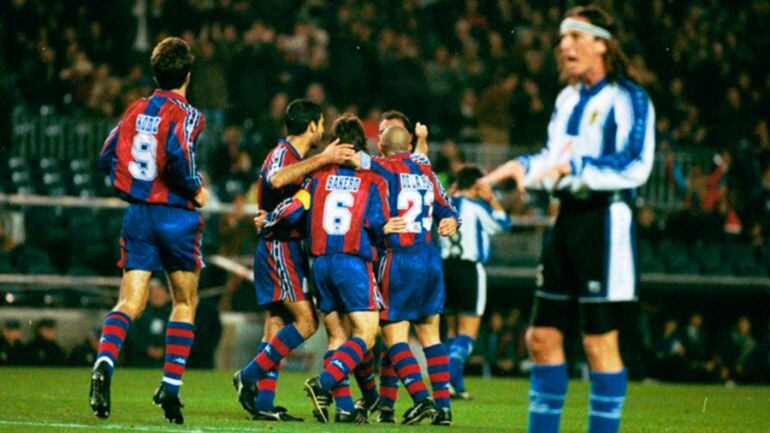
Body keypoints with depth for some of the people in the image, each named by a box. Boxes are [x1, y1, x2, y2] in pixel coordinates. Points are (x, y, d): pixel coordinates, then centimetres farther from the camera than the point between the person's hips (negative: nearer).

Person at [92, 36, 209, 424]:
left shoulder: (135, 111, 8)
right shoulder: (185, 115, -8)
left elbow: (107, 157, 10)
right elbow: (177, 155, -25)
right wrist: (196, 191, -9)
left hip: (137, 216, 4)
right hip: (176, 216, -4)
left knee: (129, 302, -1)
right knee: (184, 303, 12)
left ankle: (104, 363, -28)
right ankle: (170, 386, 6)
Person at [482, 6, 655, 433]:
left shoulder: (627, 97, -8)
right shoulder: (568, 98, 17)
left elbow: (635, 166, -17)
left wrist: (572, 166, -22)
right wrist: (521, 166, 7)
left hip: (605, 220, -8)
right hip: (567, 220, 8)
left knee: (599, 342, -6)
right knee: (542, 336, 8)